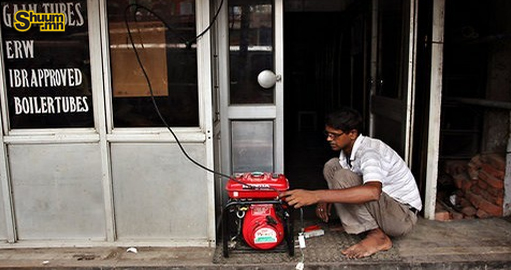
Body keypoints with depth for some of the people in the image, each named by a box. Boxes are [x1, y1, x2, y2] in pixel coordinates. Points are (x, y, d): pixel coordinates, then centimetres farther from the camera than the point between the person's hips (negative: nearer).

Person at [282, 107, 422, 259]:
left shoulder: (369, 152, -27)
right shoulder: (348, 149, 0)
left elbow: (373, 192, -47)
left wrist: (316, 195, -48)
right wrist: (326, 199, -8)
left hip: (403, 216, -9)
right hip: (381, 206, 9)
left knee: (341, 177, -27)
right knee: (331, 166, 0)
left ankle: (378, 236, -16)